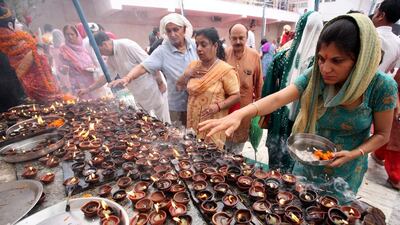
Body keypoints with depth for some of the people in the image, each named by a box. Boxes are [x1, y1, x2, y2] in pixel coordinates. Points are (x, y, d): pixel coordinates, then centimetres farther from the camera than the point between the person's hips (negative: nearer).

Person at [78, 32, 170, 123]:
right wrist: (88, 89, 20)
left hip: (152, 87, -8)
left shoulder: (126, 45, -19)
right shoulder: (110, 58, 8)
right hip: (139, 94, 8)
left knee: (161, 121, 2)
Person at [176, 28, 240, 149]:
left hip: (213, 126, -5)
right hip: (193, 122, 5)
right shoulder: (193, 65, 5)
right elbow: (179, 86, 14)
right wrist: (186, 75, -6)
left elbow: (236, 96, -10)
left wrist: (218, 106, -25)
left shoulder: (225, 70, -12)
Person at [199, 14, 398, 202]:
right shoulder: (314, 76, -19)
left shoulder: (382, 86, -21)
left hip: (346, 173, -1)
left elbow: (382, 134, -8)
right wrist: (240, 113, -49)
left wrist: (355, 153, -26)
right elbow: (278, 98, -33)